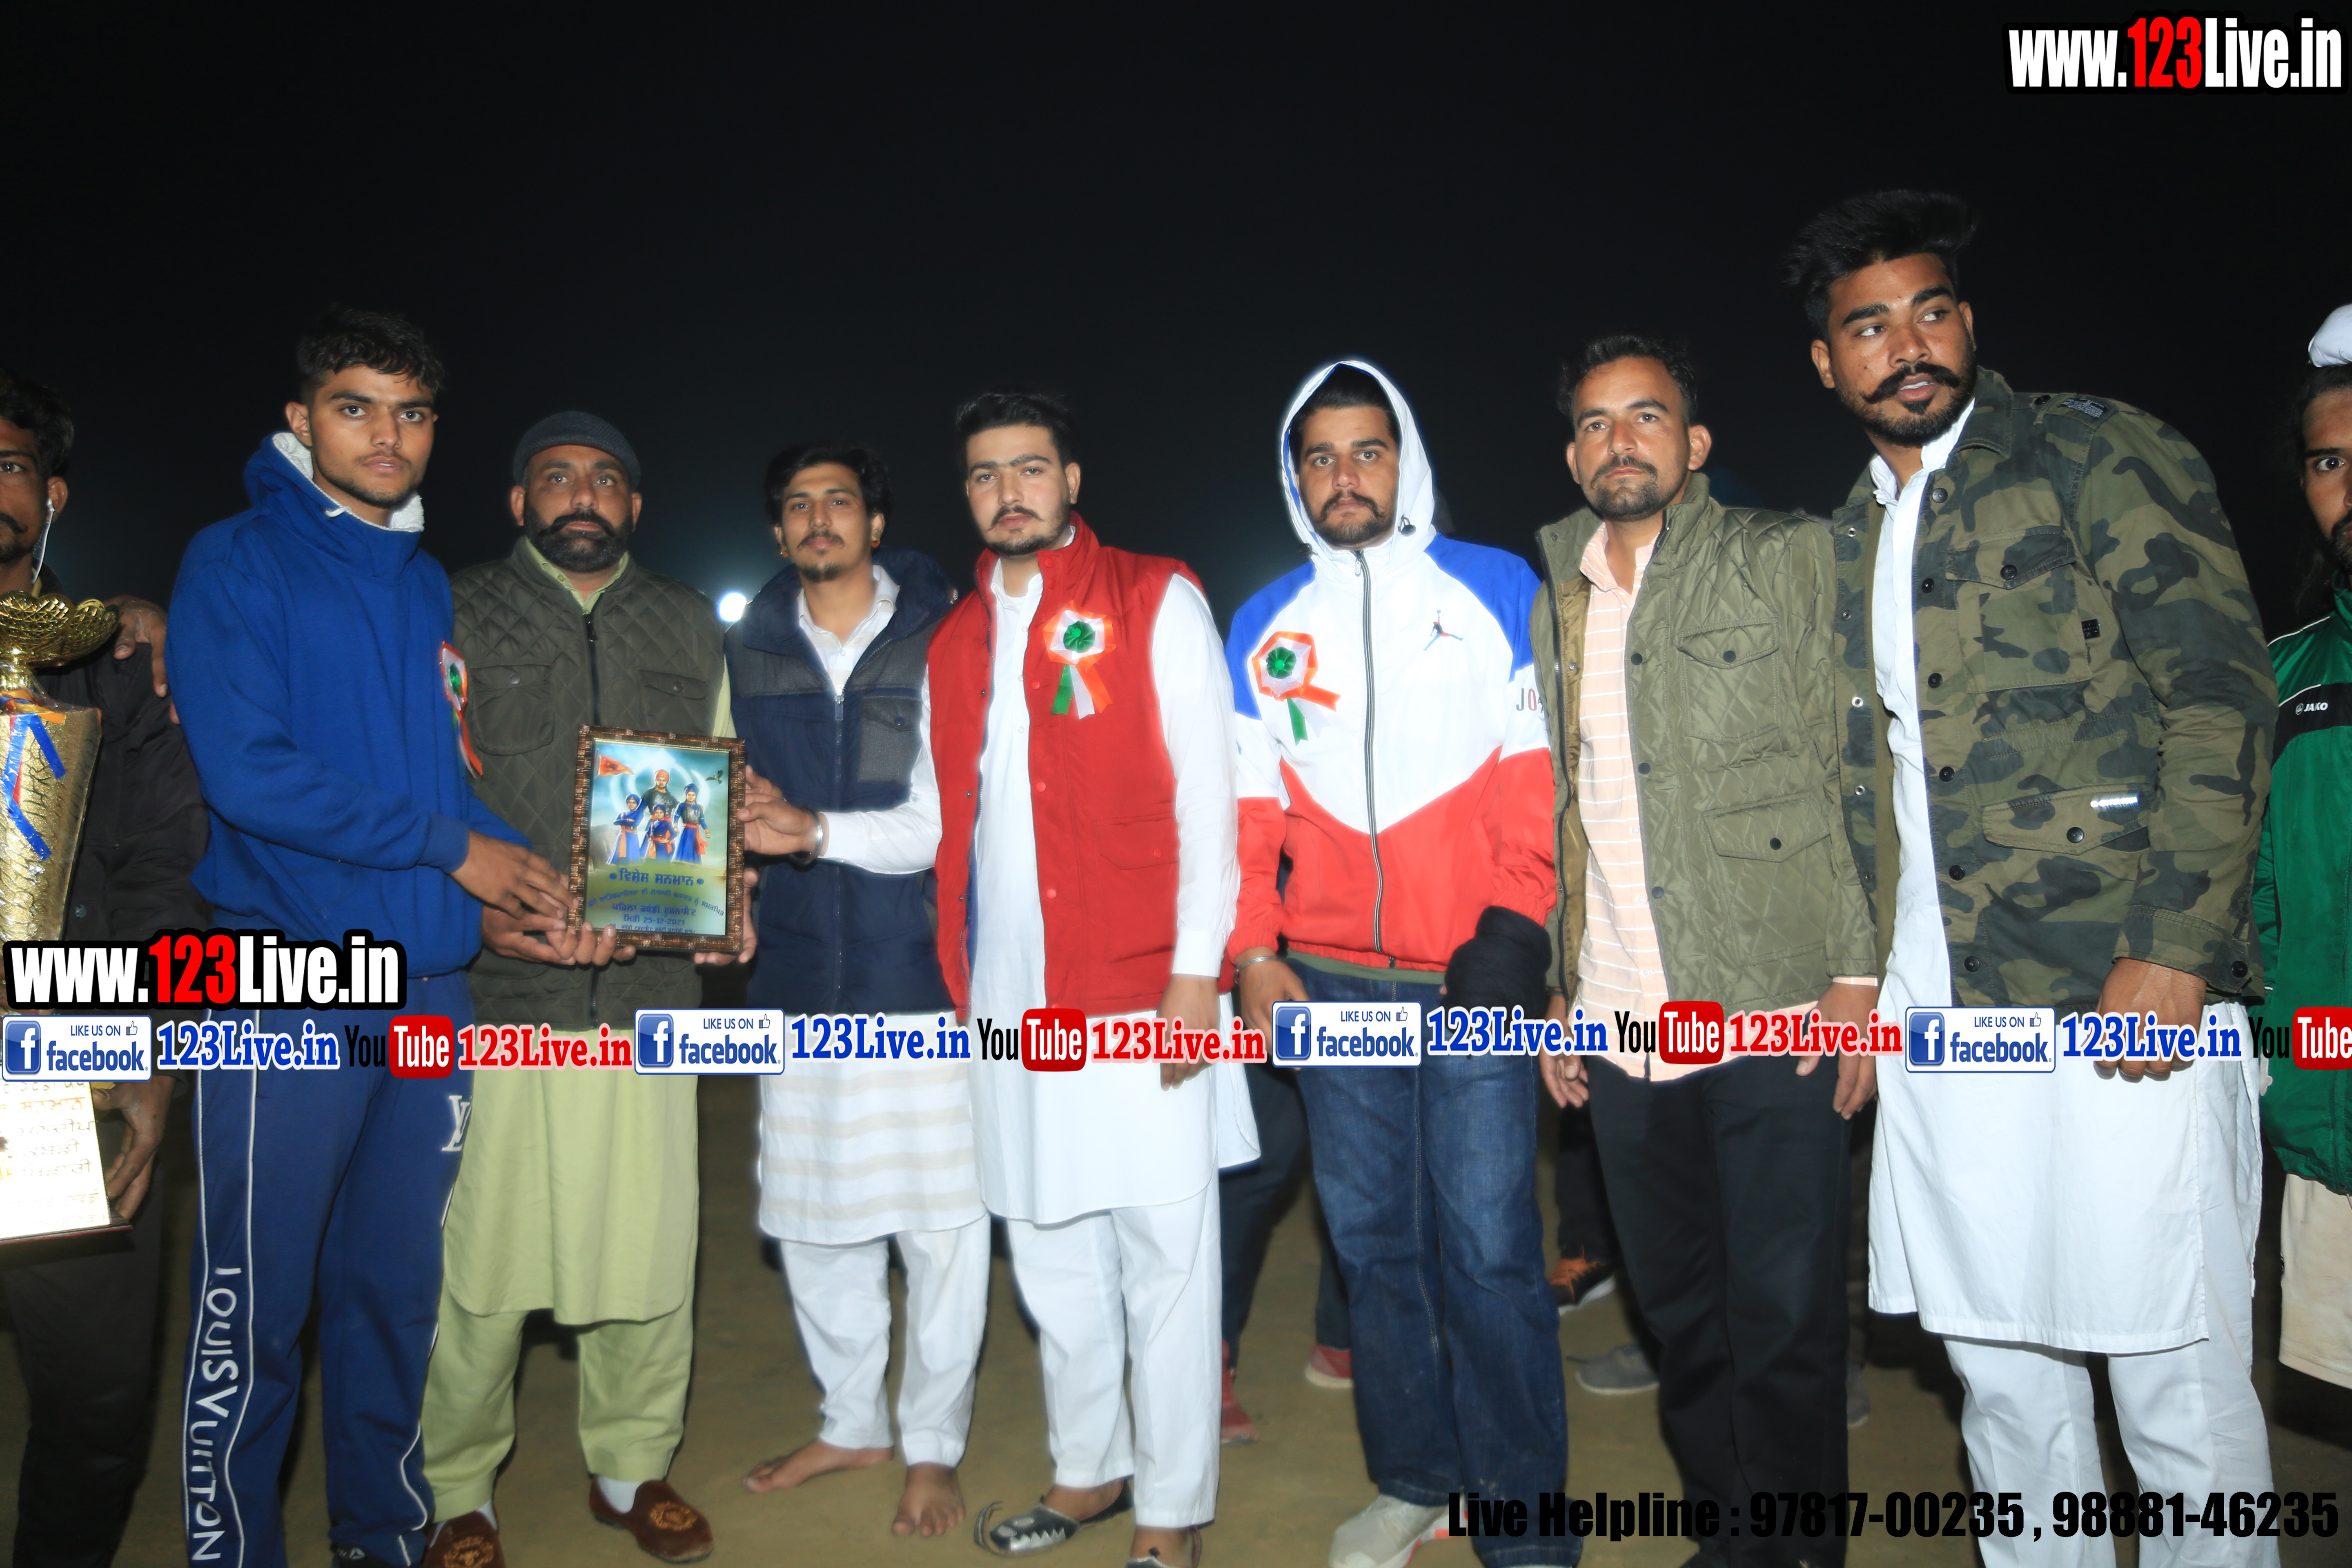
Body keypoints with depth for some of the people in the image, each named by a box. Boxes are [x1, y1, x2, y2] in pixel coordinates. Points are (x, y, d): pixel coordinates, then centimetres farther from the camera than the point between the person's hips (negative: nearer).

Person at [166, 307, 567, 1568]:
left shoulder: (429, 585, 14)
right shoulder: (238, 564, -2)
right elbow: (246, 773, -14)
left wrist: (518, 885, 0)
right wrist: (450, 847, -11)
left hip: (431, 986, 5)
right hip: (290, 992, -5)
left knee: (396, 1289, 15)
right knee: (255, 1309, 1)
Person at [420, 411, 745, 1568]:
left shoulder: (689, 627, 15)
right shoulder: (458, 619, 6)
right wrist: (478, 910, -13)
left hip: (650, 989, 3)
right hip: (495, 993, -2)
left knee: (650, 1250, 7)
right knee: (480, 1255, 2)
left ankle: (632, 1469, 27)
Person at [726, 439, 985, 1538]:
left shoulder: (938, 642, -4)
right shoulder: (748, 652, 10)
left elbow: (950, 819, -11)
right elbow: (727, 793, 17)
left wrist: (818, 830, -21)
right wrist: (743, 831, -3)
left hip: (921, 974, -4)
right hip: (801, 975, 4)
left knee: (941, 1225, 3)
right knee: (809, 1221, 14)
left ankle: (933, 1445, 23)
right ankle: (851, 1421, 35)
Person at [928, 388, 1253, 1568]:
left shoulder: (1154, 601, -1)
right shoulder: (955, 639, 15)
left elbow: (1206, 795, -7)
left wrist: (1196, 970, -13)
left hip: (1138, 994, -5)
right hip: (1009, 998, 5)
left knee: (1161, 1257, 3)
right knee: (1050, 1256, 15)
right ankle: (1088, 1471, 33)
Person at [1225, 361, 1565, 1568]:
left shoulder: (1496, 589, 5)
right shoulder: (1264, 626, 12)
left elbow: (1538, 768, 0)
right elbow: (1248, 804, 10)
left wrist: (1512, 927, -10)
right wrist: (1251, 949, -1)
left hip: (1473, 978, -3)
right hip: (1328, 981, 3)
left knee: (1488, 1248, -3)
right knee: (1372, 1239, 11)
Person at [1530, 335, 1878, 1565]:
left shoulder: (1787, 559, 1)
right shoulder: (1553, 605, 14)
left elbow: (1859, 769, -3)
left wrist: (1860, 972, -11)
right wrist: (1556, 995, 12)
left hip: (1775, 1015, -4)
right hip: (1620, 1029, 4)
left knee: (1785, 1322, 3)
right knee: (1683, 1318, 14)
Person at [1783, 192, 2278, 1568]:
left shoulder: (2099, 457, -1)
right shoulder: (1850, 541, 16)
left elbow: (2223, 702, -8)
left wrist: (2172, 951, -16)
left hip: (2117, 999, -5)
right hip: (1936, 1017, 6)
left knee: (2178, 1388, 3)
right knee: (2000, 1372, 14)